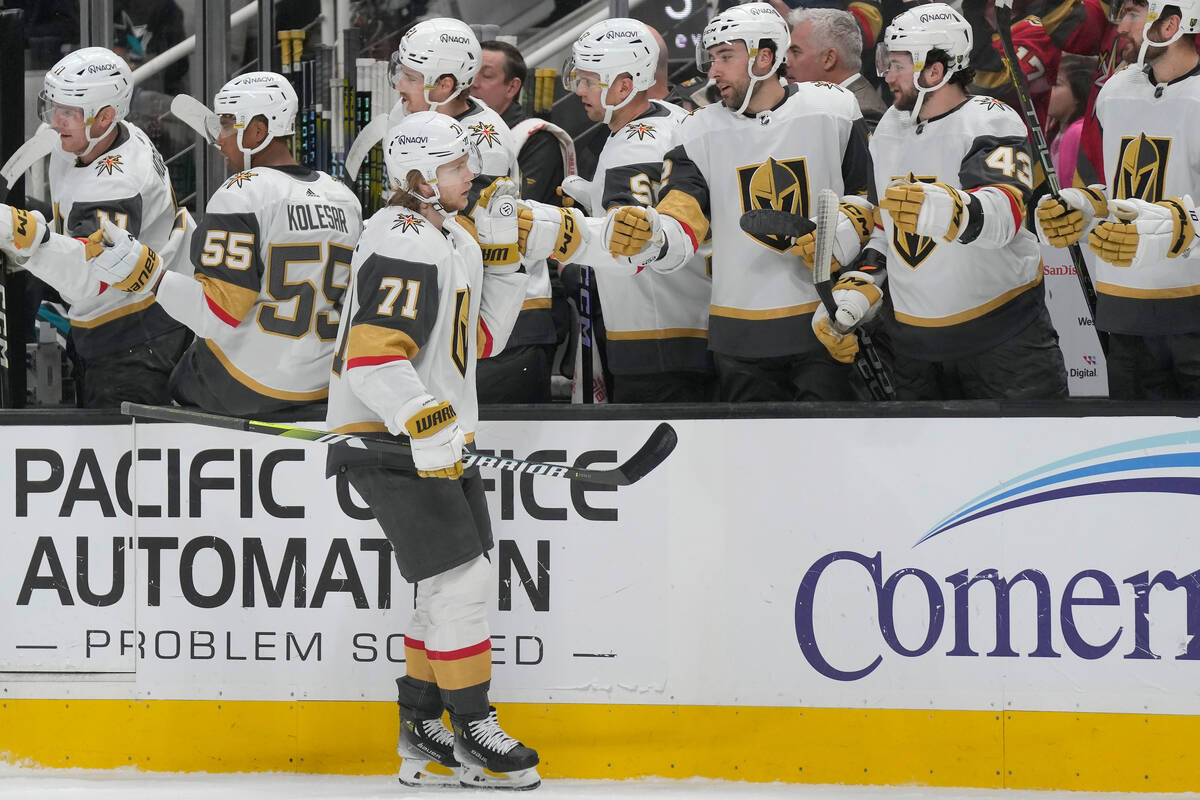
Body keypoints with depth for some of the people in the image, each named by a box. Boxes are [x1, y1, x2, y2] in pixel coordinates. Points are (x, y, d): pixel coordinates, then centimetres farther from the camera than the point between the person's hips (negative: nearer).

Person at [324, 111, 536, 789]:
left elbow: (482, 337, 17)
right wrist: (427, 423, -35)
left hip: (439, 436, 11)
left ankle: (422, 734, 22)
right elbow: (372, 356, -28)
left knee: (459, 586, 13)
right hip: (388, 440, -11)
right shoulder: (406, 245, -19)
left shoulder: (452, 236, 14)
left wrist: (501, 256, 7)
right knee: (460, 579, -11)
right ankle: (472, 732, -2)